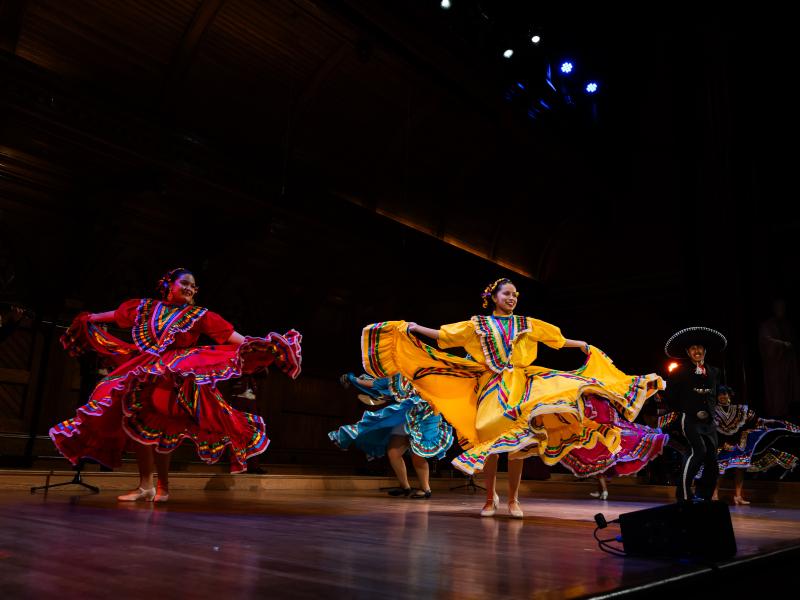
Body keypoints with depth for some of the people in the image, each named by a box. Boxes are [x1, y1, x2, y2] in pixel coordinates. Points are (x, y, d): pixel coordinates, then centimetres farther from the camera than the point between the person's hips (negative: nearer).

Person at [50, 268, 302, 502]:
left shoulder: (200, 316, 5)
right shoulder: (147, 307, 13)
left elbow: (232, 335, -5)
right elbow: (115, 314, 27)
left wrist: (254, 346, -17)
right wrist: (88, 319, 37)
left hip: (174, 377, -4)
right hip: (141, 372, 4)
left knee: (157, 431, -15)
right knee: (136, 428, 2)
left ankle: (162, 486, -3)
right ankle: (145, 486, 11)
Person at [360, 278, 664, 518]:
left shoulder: (527, 325, 12)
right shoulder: (478, 324, 8)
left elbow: (558, 339, 19)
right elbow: (445, 335, 7)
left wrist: (586, 346, 20)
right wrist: (416, 328, 1)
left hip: (519, 386, 1)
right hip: (491, 388, -1)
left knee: (517, 444, -4)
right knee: (490, 442, -5)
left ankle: (513, 499, 8)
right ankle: (490, 498, 10)